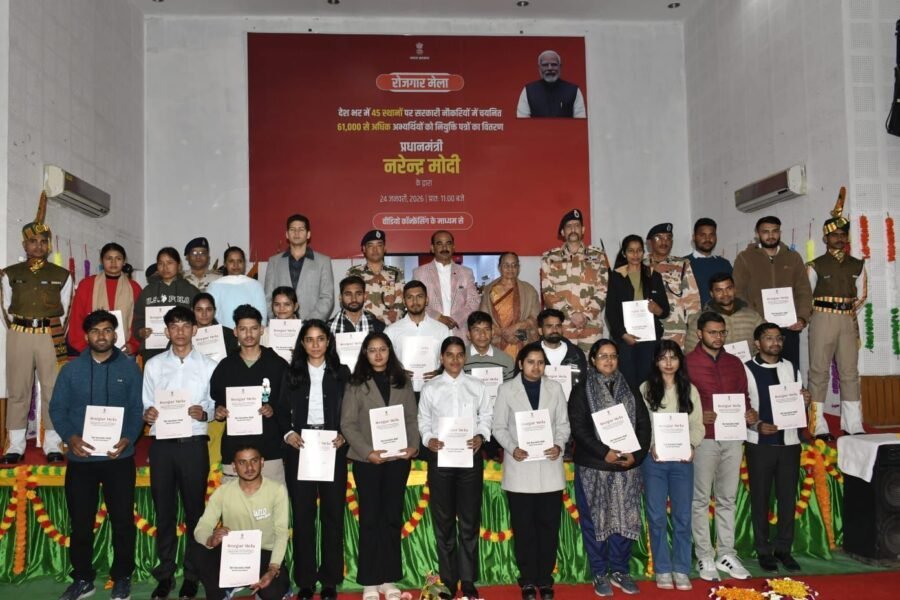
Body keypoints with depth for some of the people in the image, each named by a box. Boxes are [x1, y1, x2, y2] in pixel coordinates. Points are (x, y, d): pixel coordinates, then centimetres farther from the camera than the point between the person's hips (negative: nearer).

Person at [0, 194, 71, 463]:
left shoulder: (62, 276, 6)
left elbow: (65, 311, 8)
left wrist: (57, 336, 3)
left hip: (51, 337, -1)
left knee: (52, 391, 2)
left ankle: (53, 445, 8)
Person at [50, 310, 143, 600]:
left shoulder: (129, 367, 1)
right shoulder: (71, 369, 5)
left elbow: (138, 409, -2)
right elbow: (57, 408, 2)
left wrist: (128, 439, -18)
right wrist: (71, 437, -15)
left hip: (119, 457, -1)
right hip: (80, 458, 1)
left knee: (122, 520, 6)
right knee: (80, 522, 10)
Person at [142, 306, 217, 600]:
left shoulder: (208, 366, 3)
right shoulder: (153, 365, 8)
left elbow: (215, 407, 1)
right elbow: (146, 405, 7)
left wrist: (204, 414, -19)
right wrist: (147, 414, -14)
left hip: (194, 444, -1)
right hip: (161, 444, 2)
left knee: (194, 510, 6)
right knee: (164, 511, 9)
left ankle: (192, 574, 18)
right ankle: (165, 573, 22)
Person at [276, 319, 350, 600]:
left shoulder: (342, 373, 7)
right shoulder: (291, 373, 9)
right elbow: (282, 410, 4)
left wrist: (344, 436, -12)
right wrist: (288, 434, -12)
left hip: (333, 449, 0)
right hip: (299, 448, 0)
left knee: (333, 513, 3)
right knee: (302, 514, 4)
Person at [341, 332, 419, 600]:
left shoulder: (402, 382, 8)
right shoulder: (356, 384, -1)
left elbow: (411, 419, 7)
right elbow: (348, 424, -6)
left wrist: (414, 445, -9)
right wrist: (367, 451, -16)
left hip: (398, 459, 2)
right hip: (367, 460, -2)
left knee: (392, 518, 8)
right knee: (370, 518, 3)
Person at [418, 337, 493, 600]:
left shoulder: (477, 386, 8)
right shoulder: (430, 388, 6)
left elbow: (486, 415, 6)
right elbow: (423, 420, 5)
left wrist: (481, 436, -11)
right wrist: (429, 439, -13)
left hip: (470, 456, 1)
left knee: (469, 519, 4)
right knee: (443, 520, 6)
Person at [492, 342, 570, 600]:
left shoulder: (555, 388, 7)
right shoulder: (507, 389, 2)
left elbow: (563, 424, 7)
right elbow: (499, 427, 2)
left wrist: (559, 446, -11)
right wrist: (512, 448, -14)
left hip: (549, 468, 1)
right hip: (519, 468, -1)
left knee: (548, 526, 5)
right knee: (523, 527, 5)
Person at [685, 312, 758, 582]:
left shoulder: (734, 363, 13)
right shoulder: (688, 363, -4)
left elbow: (743, 396, 17)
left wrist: (749, 413, -2)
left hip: (733, 438, 5)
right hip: (703, 439, -5)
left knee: (728, 499, 10)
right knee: (700, 500, 2)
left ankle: (726, 554, 19)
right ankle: (705, 557, 10)